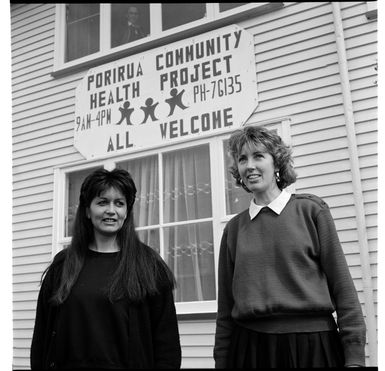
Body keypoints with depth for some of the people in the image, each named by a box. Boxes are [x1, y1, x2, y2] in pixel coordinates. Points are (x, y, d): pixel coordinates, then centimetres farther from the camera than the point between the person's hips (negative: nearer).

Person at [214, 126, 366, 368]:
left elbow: (342, 284, -3)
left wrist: (355, 355, -8)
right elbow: (226, 305, 9)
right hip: (251, 346, 2)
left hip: (312, 344, -2)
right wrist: (221, 360, 8)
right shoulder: (234, 228, 6)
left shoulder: (311, 209, -1)